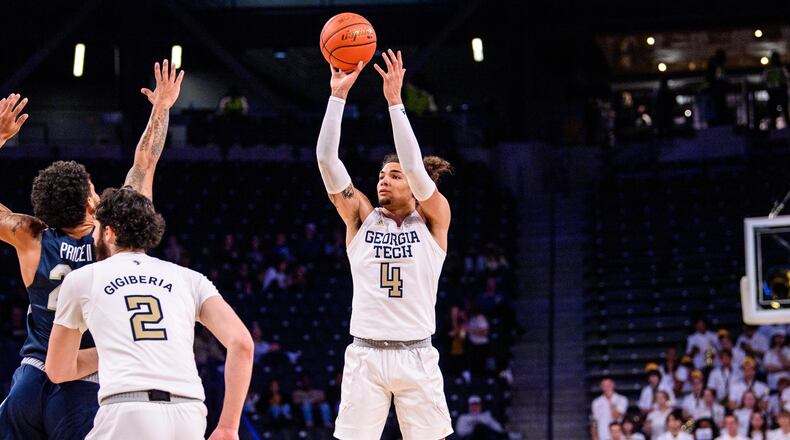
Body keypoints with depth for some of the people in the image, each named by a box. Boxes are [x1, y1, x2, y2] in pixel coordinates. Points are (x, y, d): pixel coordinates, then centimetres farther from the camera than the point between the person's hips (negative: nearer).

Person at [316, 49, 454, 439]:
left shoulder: (433, 219, 4)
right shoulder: (361, 218, 8)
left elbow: (414, 166, -13)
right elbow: (327, 160, -2)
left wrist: (395, 101, -15)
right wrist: (338, 95, -8)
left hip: (416, 357, -1)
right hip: (365, 356, 1)